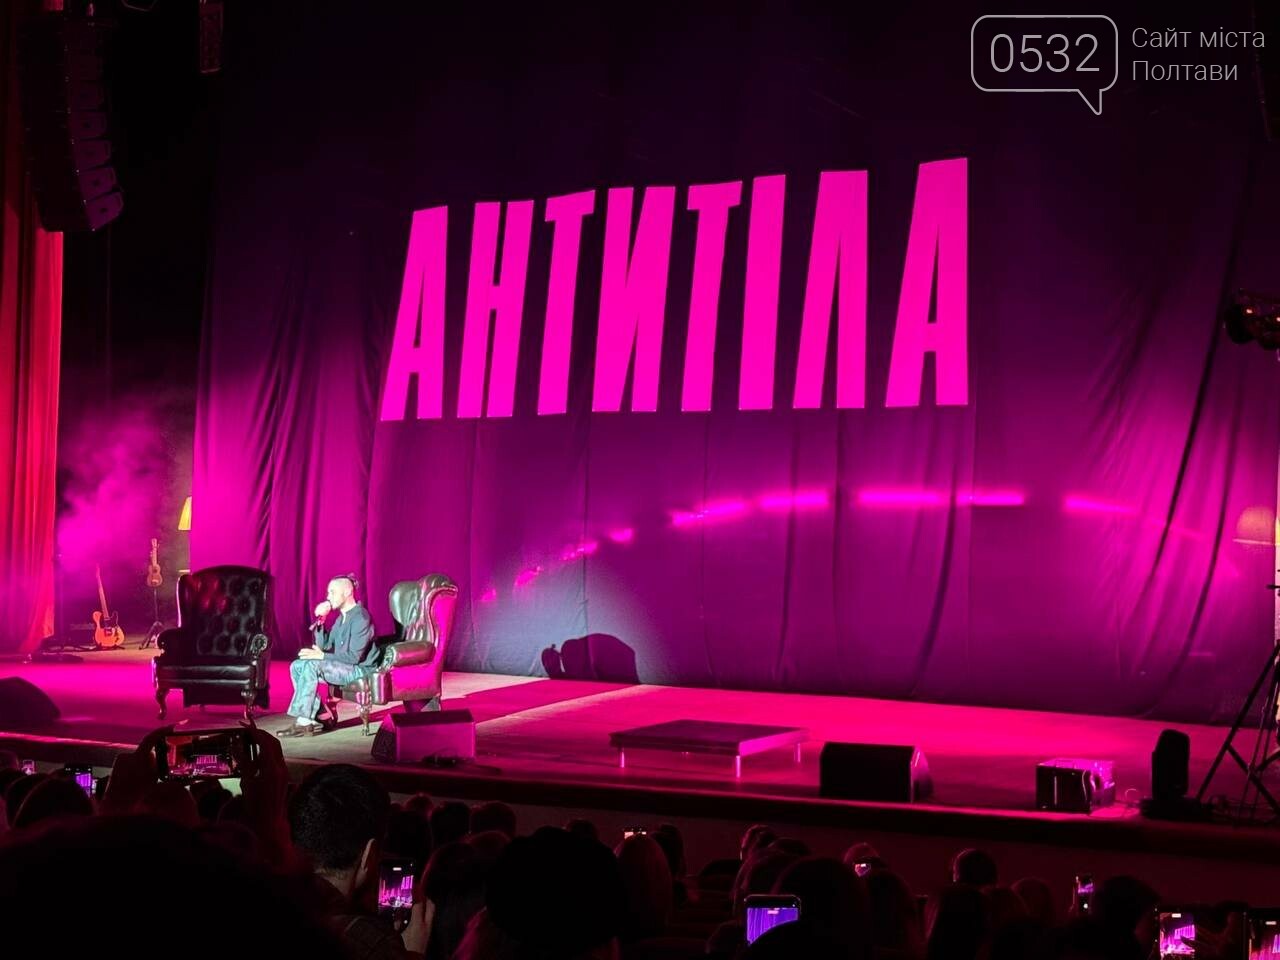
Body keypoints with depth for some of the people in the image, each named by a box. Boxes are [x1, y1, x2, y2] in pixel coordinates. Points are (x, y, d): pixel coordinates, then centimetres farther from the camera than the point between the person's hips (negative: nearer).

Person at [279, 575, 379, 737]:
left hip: (360, 669, -10)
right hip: (344, 667, 10)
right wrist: (320, 620, 1)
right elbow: (324, 646, 12)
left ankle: (304, 722, -24)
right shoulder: (341, 617, 14)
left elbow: (354, 657, -21)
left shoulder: (360, 617, -16)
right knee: (297, 666, 0)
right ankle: (318, 716, -9)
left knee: (311, 665, -26)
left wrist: (322, 656, -19)